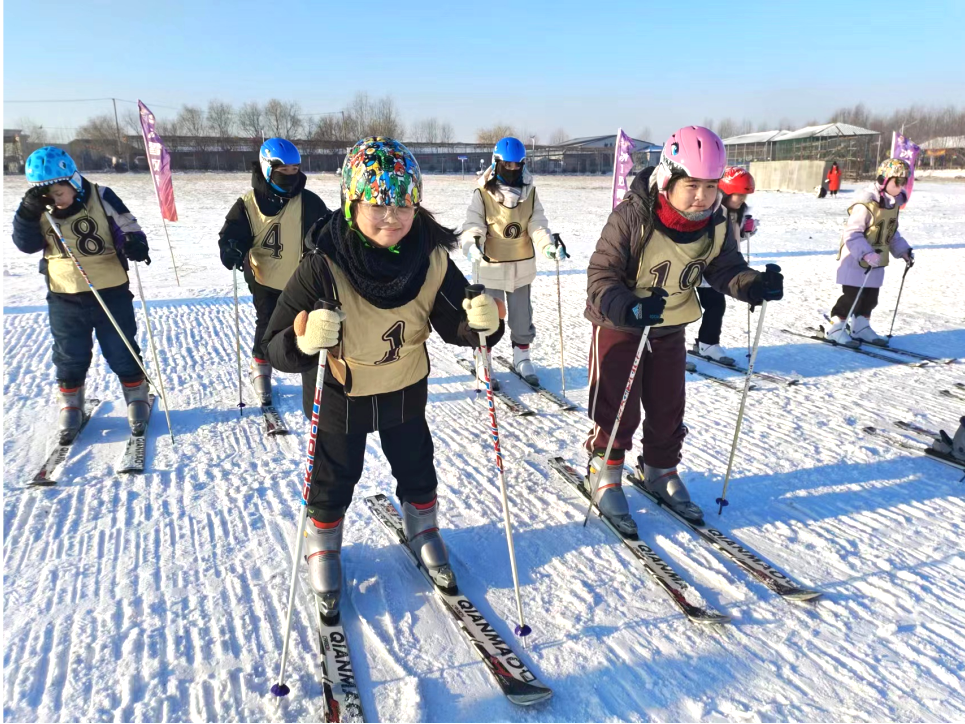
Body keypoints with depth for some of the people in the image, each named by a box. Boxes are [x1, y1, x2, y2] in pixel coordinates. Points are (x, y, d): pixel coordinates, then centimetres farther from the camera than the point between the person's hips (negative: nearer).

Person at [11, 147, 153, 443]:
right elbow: (26, 244, -5)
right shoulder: (39, 210, -1)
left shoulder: (101, 198, -10)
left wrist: (135, 244, -27)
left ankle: (137, 396, 24)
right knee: (70, 357, 12)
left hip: (111, 292, -3)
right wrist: (29, 212, -20)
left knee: (122, 352, 7)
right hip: (64, 298, 3)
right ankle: (69, 405, 28)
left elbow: (128, 227, -5)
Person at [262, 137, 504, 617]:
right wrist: (304, 342, -49)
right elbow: (277, 348, -27)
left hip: (405, 389, 3)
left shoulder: (431, 259, -19)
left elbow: (454, 324, -10)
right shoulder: (323, 267, -29)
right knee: (335, 479, 17)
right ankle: (323, 548, 46)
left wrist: (481, 323, -32)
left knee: (417, 468, 22)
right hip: (339, 394, -3)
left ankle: (423, 531, 51)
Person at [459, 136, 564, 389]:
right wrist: (472, 246, -36)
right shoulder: (483, 193, -10)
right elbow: (472, 225, -15)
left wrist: (549, 246, -22)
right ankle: (482, 366, 21)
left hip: (522, 266, 4)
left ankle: (522, 360, 34)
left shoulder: (530, 192, 2)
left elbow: (537, 225, -4)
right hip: (491, 267, -4)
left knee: (522, 318, 16)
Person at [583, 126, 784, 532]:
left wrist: (753, 285, -27)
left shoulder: (715, 224, -12)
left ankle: (659, 472, 35)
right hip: (618, 326, -5)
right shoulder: (632, 218, -28)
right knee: (618, 410, -1)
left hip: (670, 330, 5)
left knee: (668, 410, 14)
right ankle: (605, 475, 21)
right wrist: (628, 308, -45)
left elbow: (725, 268, -5)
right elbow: (601, 276, -27)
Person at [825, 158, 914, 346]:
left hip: (876, 261, 9)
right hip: (856, 260, -8)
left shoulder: (893, 203, 7)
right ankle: (836, 328, 6)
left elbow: (891, 233, 18)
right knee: (853, 296, -5)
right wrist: (866, 254, -34)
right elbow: (852, 234, -25)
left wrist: (903, 250, 10)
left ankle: (861, 327, 26)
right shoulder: (866, 204, -22)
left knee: (870, 297, 13)